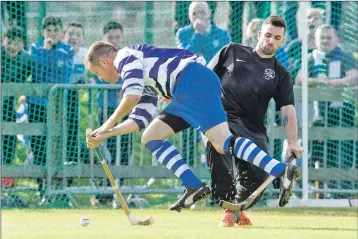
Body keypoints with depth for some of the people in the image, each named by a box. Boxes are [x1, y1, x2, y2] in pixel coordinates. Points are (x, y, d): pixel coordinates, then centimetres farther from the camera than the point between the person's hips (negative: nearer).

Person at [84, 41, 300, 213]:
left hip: (194, 79, -10)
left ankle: (282, 171, -35)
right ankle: (194, 187, -3)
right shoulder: (142, 78, 34)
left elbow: (132, 96, -9)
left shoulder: (125, 57, 4)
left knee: (222, 142, -22)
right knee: (150, 137, 12)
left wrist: (111, 122, 4)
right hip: (186, 92, 10)